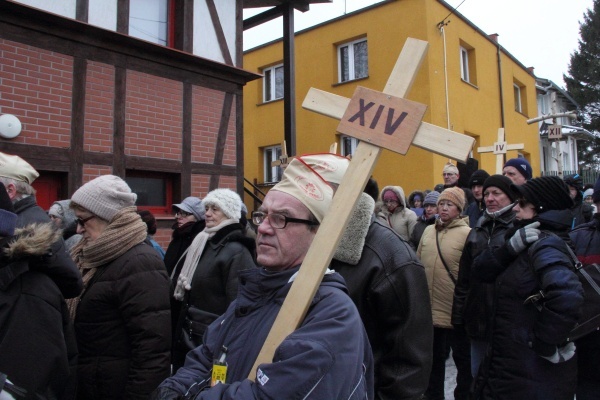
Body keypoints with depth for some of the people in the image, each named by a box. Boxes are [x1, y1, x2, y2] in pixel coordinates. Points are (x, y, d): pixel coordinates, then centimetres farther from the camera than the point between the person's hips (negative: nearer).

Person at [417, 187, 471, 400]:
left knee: (463, 359, 14)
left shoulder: (467, 234, -11)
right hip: (430, 307, 5)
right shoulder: (428, 231, 5)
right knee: (434, 358, 20)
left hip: (457, 310, -5)